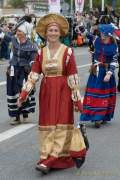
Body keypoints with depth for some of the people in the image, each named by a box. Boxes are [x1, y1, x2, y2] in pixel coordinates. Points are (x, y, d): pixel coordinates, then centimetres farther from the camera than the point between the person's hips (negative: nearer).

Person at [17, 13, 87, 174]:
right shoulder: (41, 52, 6)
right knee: (47, 124, 6)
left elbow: (73, 77, -7)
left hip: (63, 93, -4)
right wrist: (24, 93, -7)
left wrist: (76, 99, -9)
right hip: (46, 93, 4)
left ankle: (49, 160, -6)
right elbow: (34, 74, 2)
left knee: (60, 124, -6)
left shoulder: (67, 52, -6)